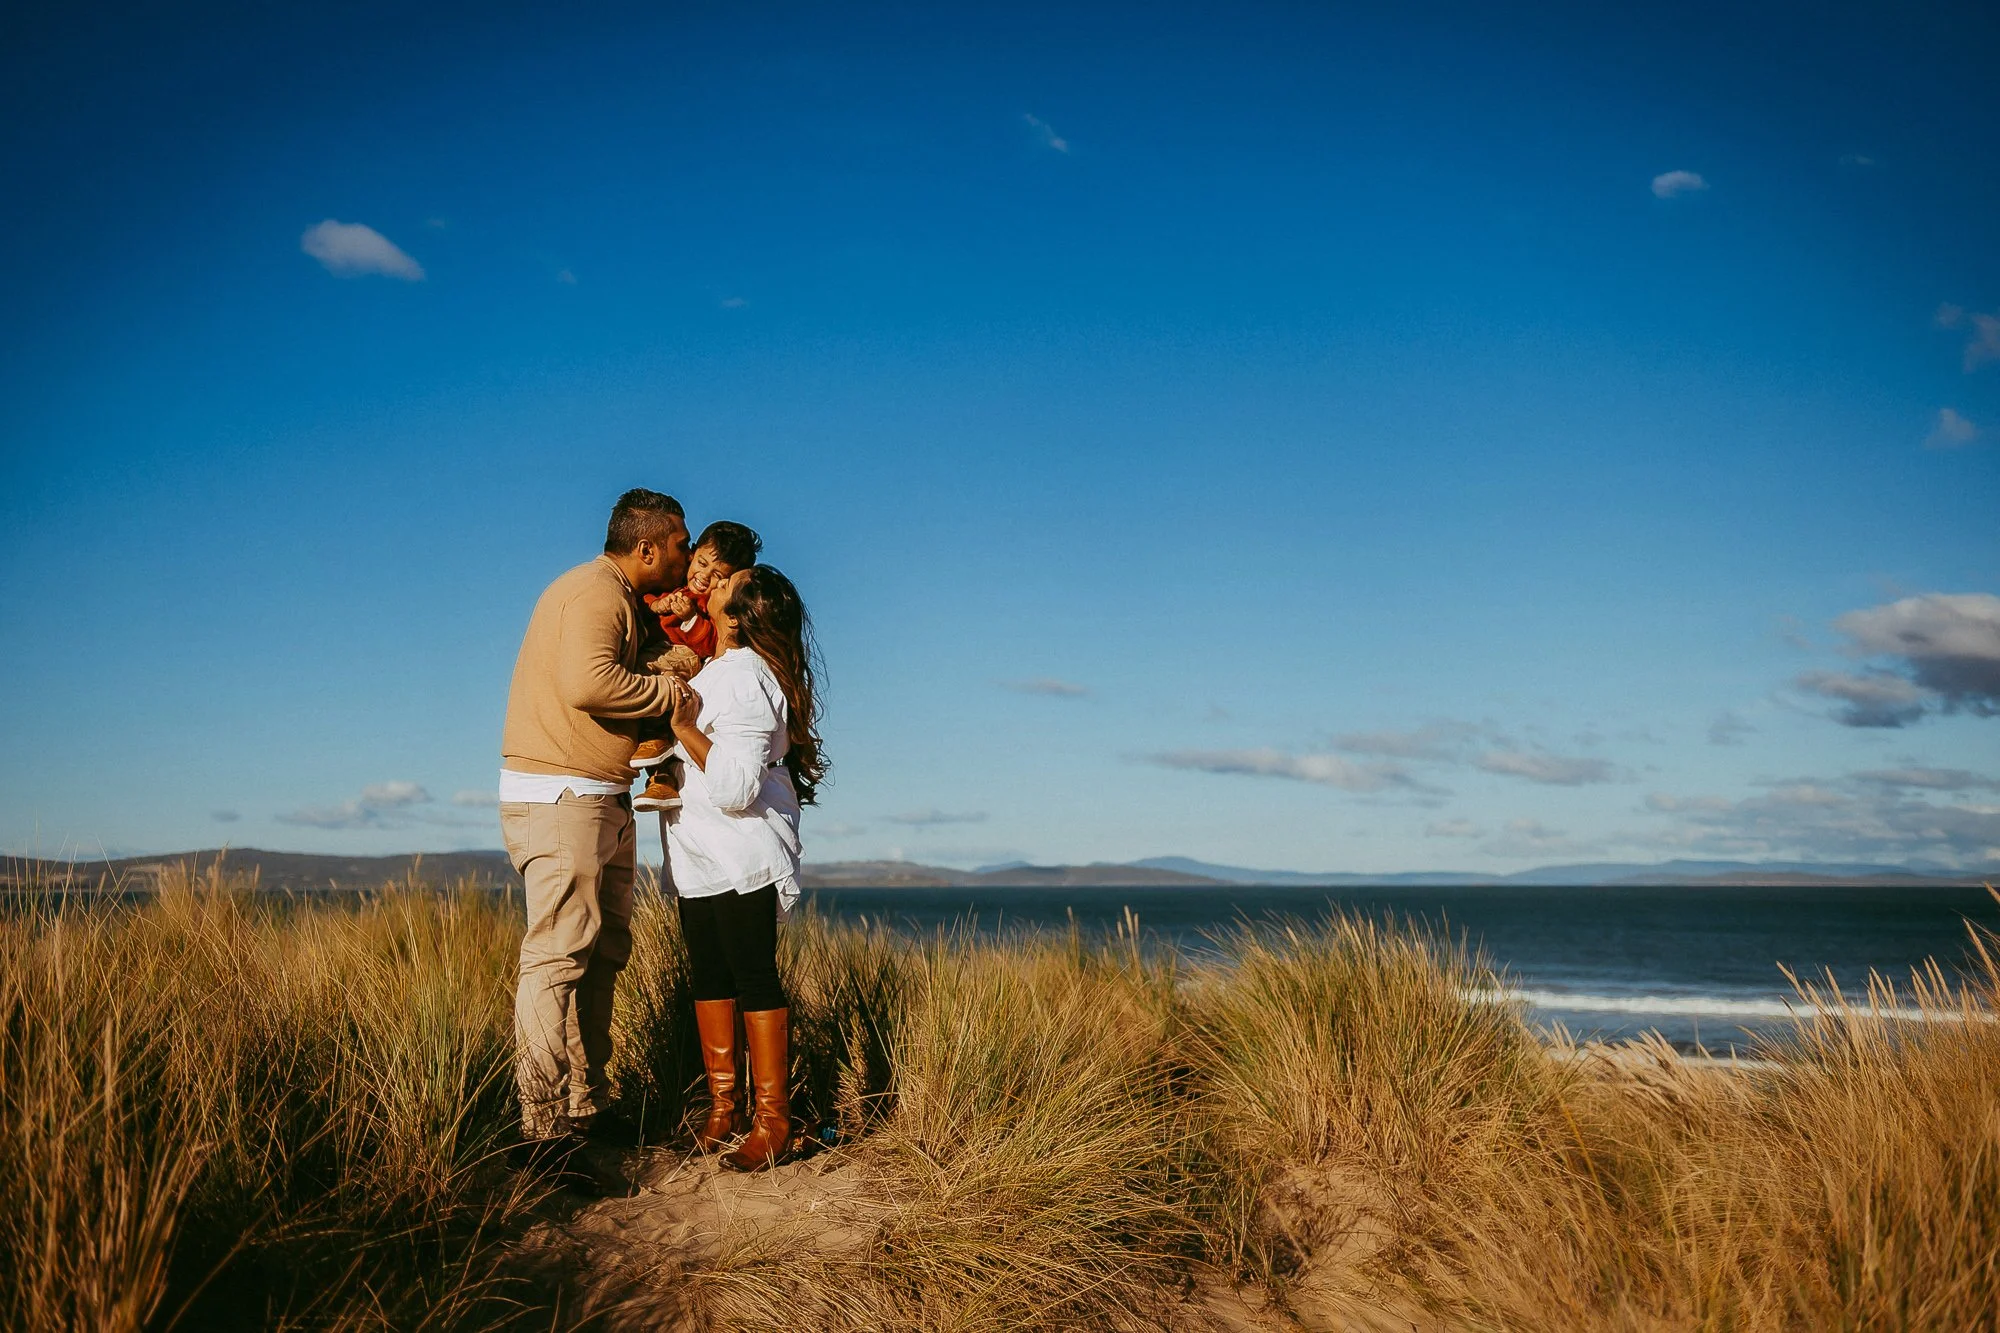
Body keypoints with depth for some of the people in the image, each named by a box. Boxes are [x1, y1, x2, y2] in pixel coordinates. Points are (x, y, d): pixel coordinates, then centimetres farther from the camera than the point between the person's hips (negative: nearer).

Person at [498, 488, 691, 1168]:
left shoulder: (626, 602, 21)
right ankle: (542, 1130, -9)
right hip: (559, 798, -11)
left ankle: (586, 1108, 19)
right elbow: (587, 681, -28)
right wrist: (667, 690, -15)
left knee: (602, 956, 12)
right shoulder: (596, 592, -13)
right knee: (557, 957, -11)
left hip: (602, 802, 11)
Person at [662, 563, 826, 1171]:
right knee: (710, 979, 12)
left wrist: (685, 728, -18)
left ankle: (772, 1122, 2)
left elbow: (734, 788, -24)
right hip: (701, 858, 10)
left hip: (740, 861, -10)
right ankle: (723, 1105, 21)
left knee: (755, 981, -4)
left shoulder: (744, 678, -18)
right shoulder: (714, 670, 12)